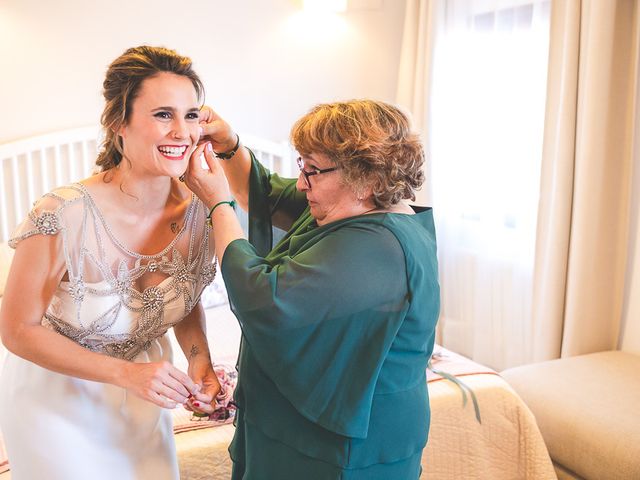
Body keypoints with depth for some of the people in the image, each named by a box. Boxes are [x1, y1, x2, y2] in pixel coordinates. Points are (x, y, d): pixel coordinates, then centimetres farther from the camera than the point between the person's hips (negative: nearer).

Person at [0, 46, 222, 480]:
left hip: (144, 391, 5)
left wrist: (200, 360, -16)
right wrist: (126, 373, -27)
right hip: (56, 398, -4)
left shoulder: (198, 210, -16)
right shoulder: (63, 217, -31)